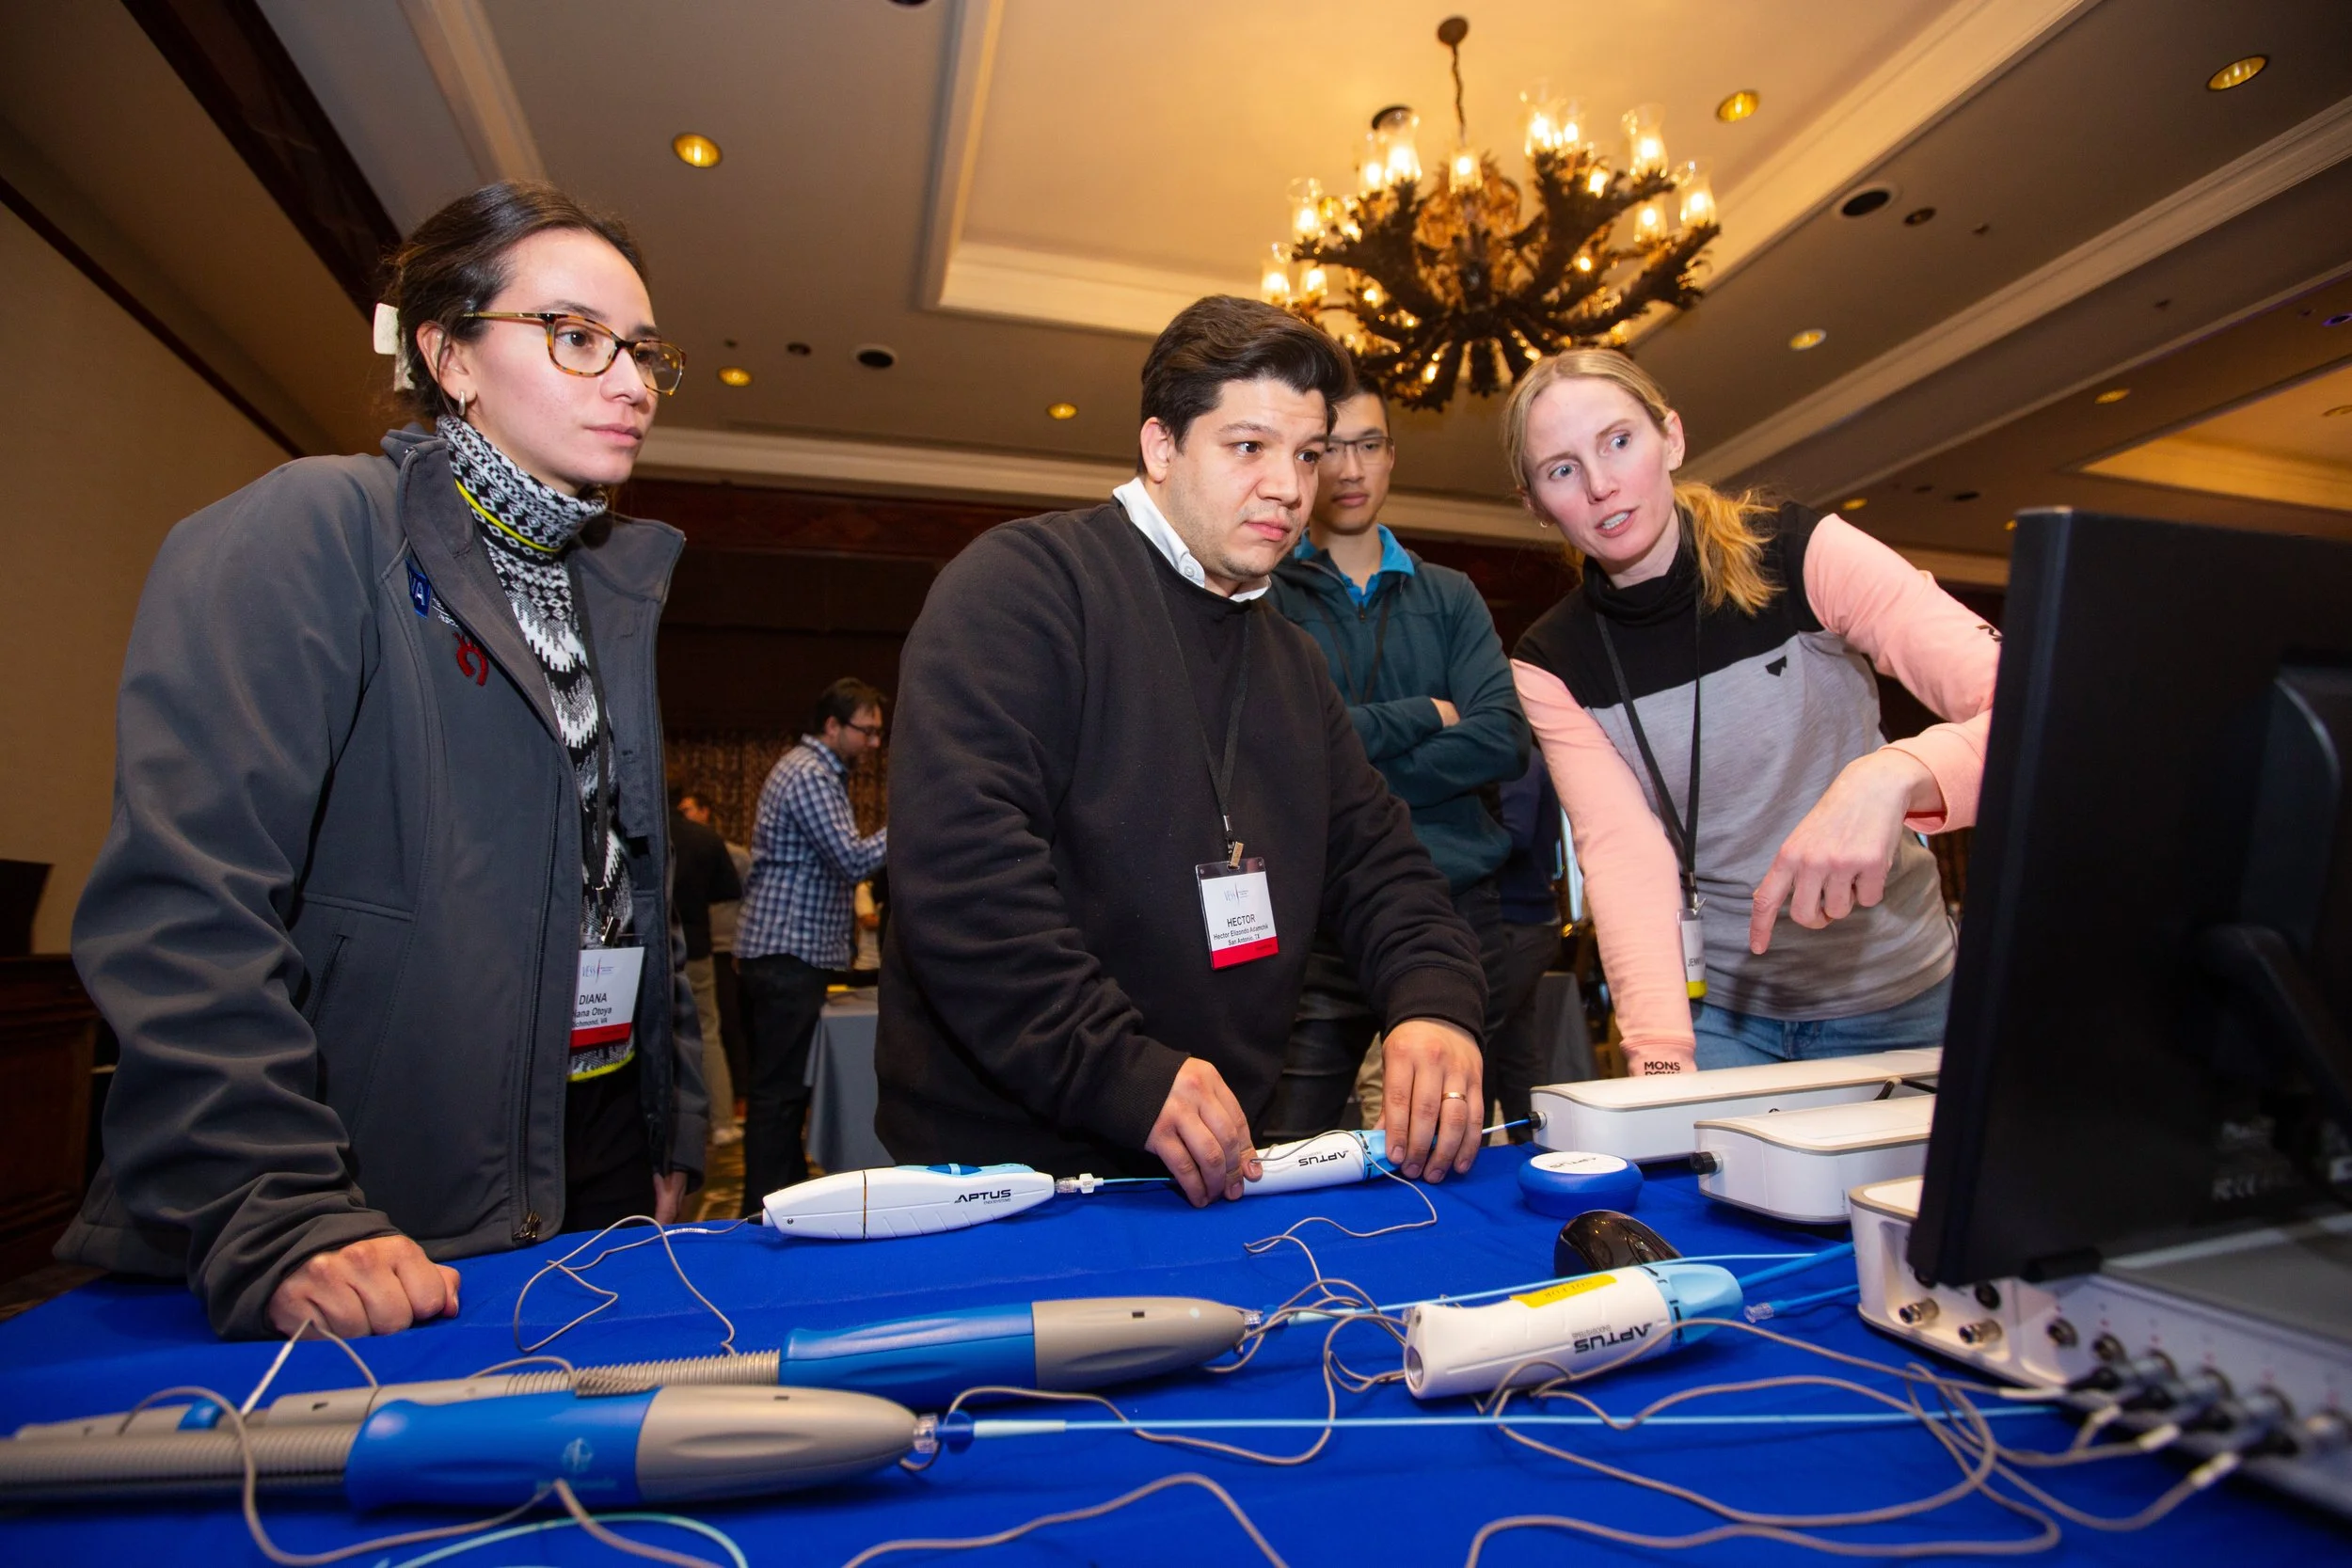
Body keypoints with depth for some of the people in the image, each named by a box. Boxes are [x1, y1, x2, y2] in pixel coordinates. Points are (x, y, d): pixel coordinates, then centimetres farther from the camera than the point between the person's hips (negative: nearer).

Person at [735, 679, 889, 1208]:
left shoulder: (811, 770, 18)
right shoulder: (810, 777, -15)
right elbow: (855, 860, -21)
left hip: (789, 952, 10)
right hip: (788, 953, -10)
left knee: (788, 1084, 15)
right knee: (779, 1089, -4)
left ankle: (791, 1195, 23)